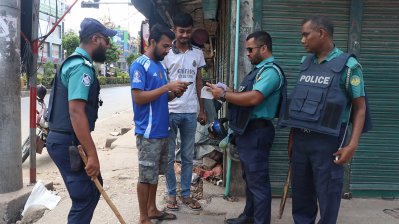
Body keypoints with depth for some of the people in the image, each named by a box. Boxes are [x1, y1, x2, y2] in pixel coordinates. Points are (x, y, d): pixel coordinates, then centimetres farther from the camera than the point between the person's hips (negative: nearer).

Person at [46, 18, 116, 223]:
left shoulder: (76, 62, 16)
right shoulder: (82, 66, -18)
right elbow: (76, 112, -27)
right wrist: (92, 154, -27)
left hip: (66, 140, 10)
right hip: (69, 143, -10)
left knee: (92, 189, 21)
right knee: (84, 198, -2)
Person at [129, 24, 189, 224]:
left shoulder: (160, 66, 14)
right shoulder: (139, 65, -12)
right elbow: (139, 97, -20)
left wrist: (174, 93, -1)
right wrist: (167, 87, -21)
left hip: (161, 130, 9)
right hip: (148, 132, -9)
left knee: (154, 174, 18)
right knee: (146, 176, 1)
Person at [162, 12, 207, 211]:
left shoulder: (197, 53, 8)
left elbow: (199, 82, 13)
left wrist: (202, 109, 11)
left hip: (190, 112, 3)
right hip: (170, 111, -3)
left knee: (188, 156, 10)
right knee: (169, 156, 6)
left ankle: (186, 194, 22)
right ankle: (171, 194, 18)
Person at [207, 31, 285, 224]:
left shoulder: (271, 71, -16)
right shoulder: (259, 69, 17)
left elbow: (253, 98, -27)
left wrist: (223, 95, -17)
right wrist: (227, 93, 0)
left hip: (257, 132, -10)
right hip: (247, 131, 10)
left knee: (258, 180, -1)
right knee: (249, 178, 20)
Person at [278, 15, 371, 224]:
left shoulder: (347, 65, -8)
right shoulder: (305, 62, 9)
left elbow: (360, 108, -7)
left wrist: (352, 145, -15)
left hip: (327, 141, -5)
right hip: (300, 138, 6)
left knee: (327, 194, 4)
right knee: (301, 191, 15)